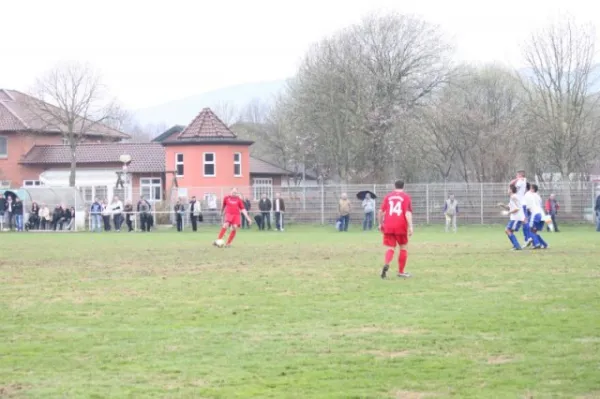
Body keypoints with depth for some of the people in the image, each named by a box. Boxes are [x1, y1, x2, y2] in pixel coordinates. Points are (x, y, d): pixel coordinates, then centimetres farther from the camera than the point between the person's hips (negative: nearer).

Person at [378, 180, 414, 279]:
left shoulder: (388, 197, 10)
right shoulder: (406, 197, 1)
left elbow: (381, 212, 6)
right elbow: (408, 213, -11)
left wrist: (380, 224, 17)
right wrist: (410, 227, -14)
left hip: (388, 227, 2)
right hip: (401, 226, -2)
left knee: (391, 248, 4)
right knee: (403, 248, 15)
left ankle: (386, 264, -27)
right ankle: (401, 272, 17)